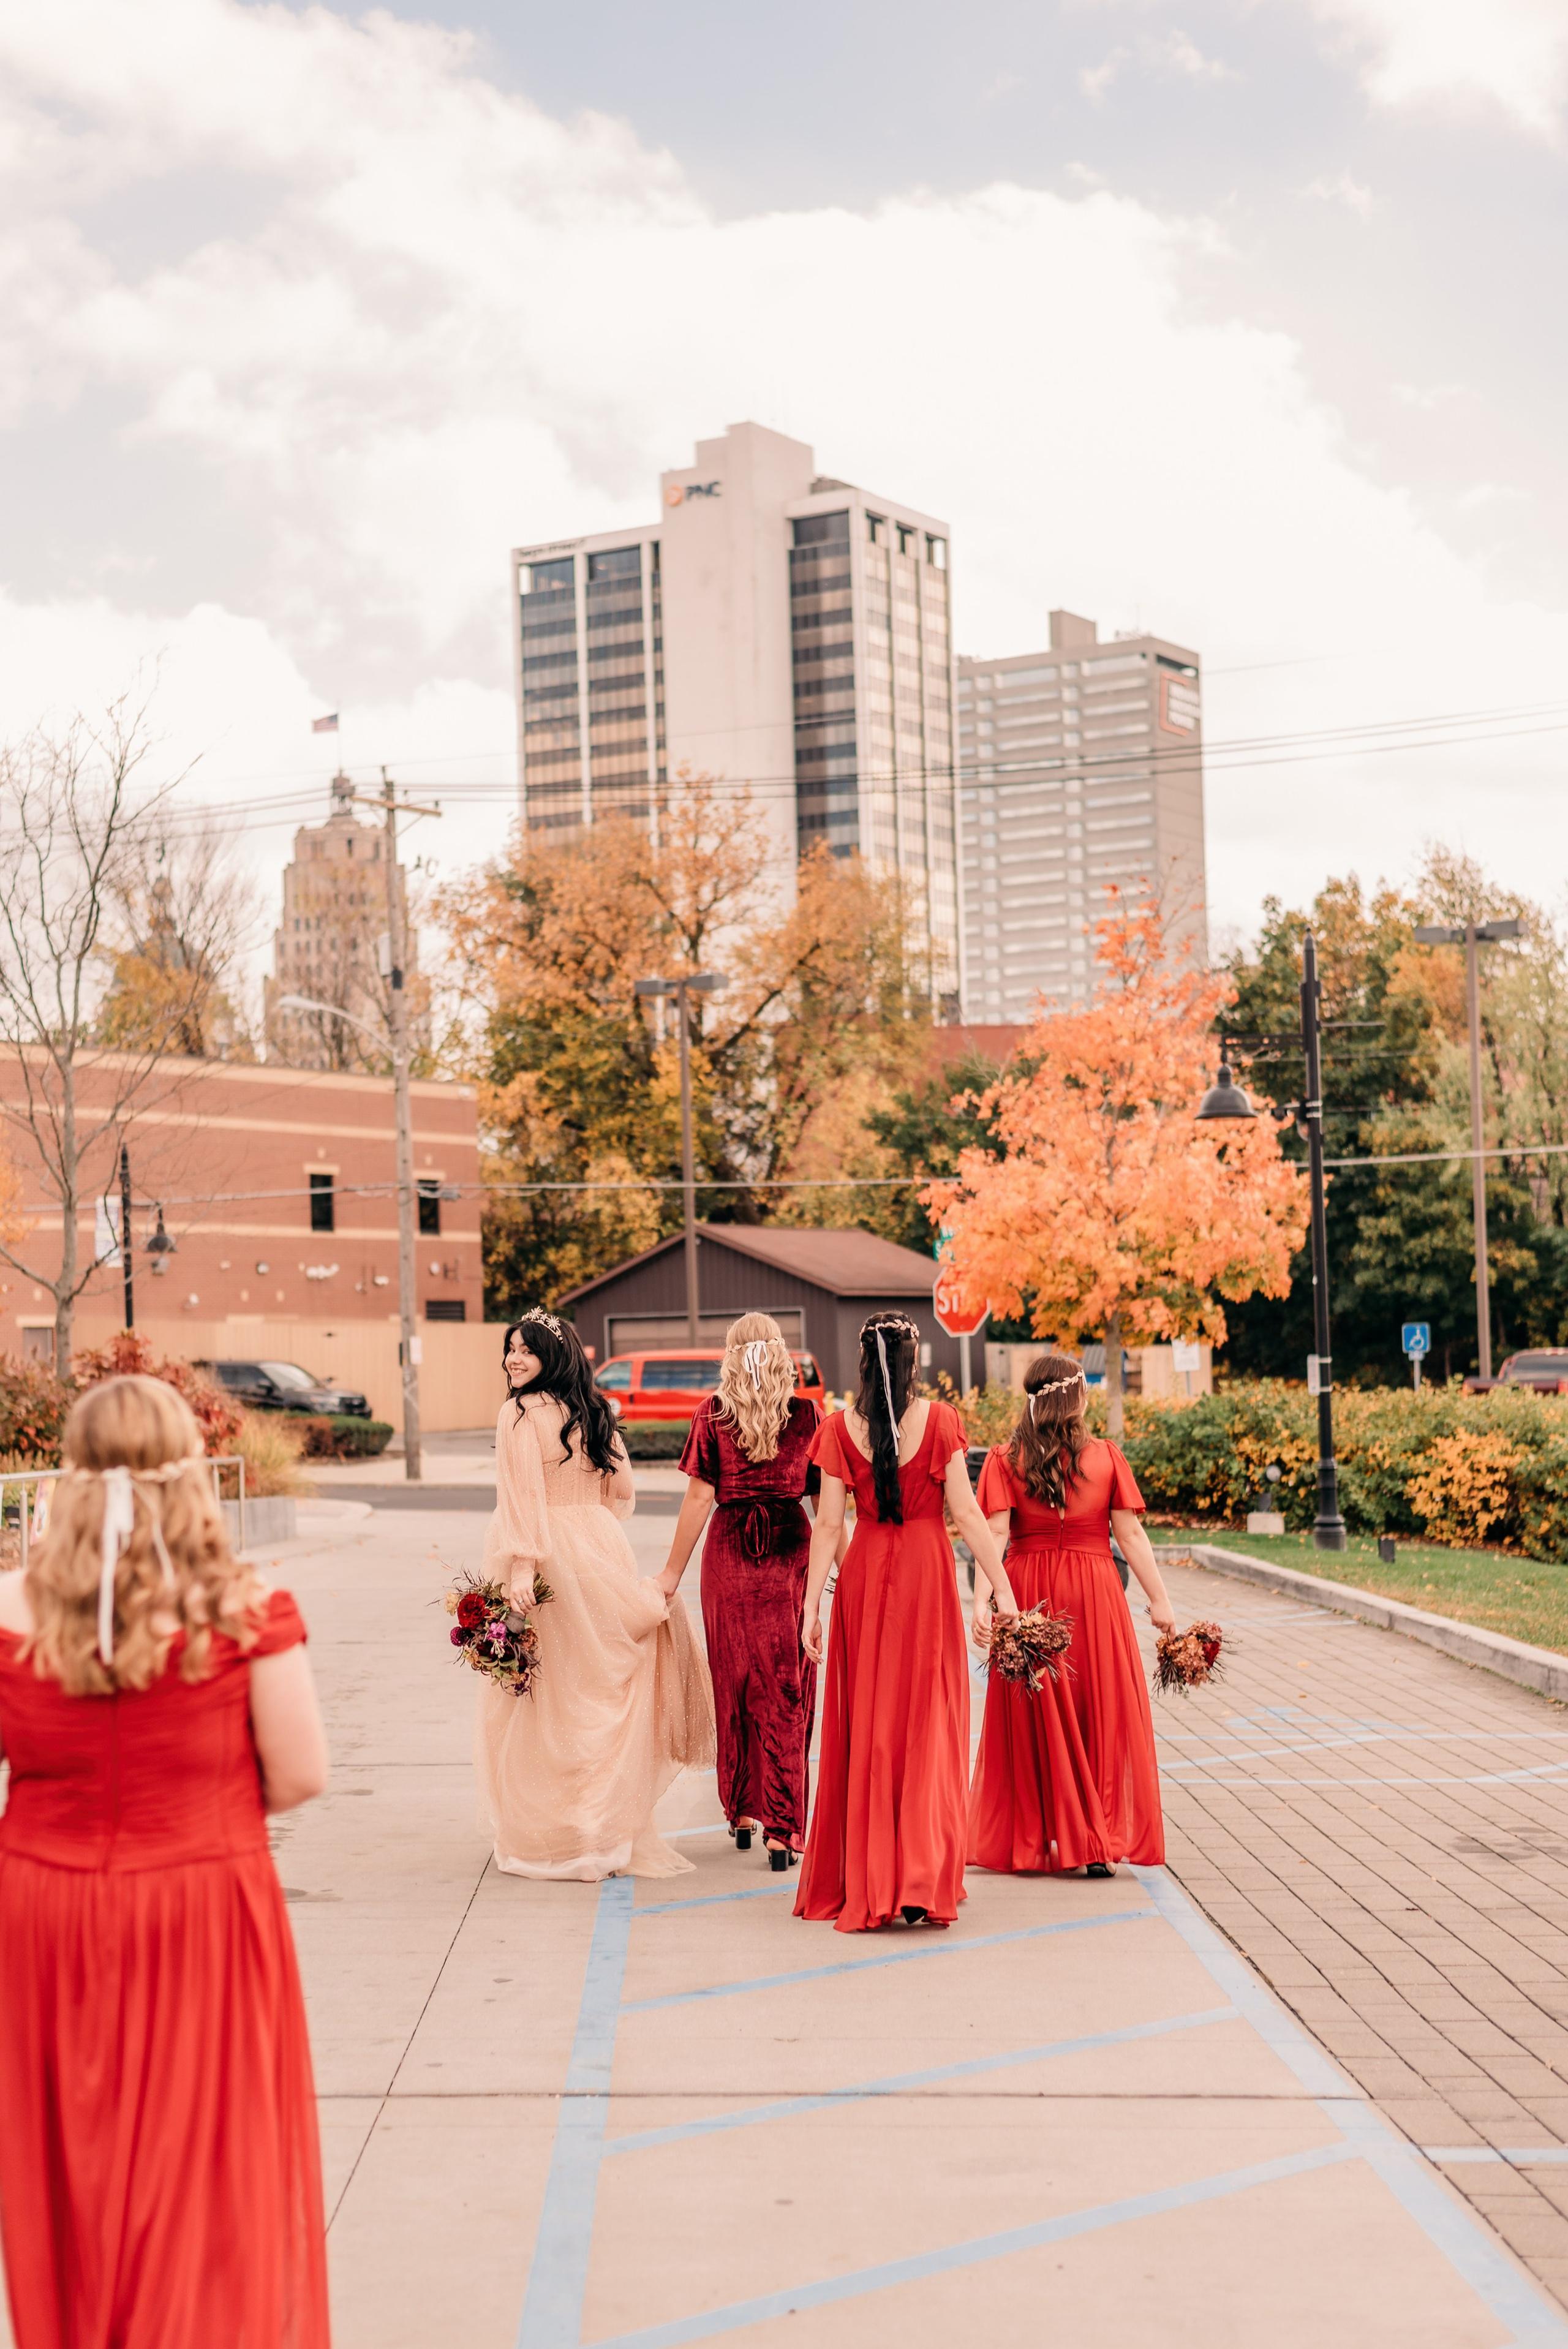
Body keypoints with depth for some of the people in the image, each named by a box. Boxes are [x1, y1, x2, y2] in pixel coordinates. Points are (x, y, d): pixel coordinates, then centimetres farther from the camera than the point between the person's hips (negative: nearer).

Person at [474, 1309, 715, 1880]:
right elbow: (622, 1494, 17)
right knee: (599, 1691, 13)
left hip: (547, 1552, -6)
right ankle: (609, 1830, 18)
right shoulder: (595, 1413, 10)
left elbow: (524, 1494, -19)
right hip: (600, 1552, 6)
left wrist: (522, 1564, -23)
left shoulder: (521, 1411, -10)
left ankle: (547, 1837, 7)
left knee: (540, 1698, 3)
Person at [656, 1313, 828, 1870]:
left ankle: (742, 1810, 24)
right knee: (787, 1688, 5)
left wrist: (672, 1572, 3)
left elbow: (699, 1497, -3)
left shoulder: (713, 1413, -2)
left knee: (735, 1683, 15)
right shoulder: (808, 1415, 0)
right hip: (790, 1550, 0)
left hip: (729, 1552, 0)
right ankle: (782, 1828, 0)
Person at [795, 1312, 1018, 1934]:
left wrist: (812, 1606, -1)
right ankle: (923, 1883, -4)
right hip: (927, 1573, -1)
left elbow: (827, 1525, -5)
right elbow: (965, 1513, -9)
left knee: (867, 1726, 11)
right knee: (928, 1725, 4)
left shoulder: (841, 1428, -3)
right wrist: (1001, 1588, -5)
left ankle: (865, 1885, 14)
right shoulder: (939, 1420, -7)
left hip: (864, 1575, 1)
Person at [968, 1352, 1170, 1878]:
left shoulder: (1005, 1459, -4)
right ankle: (1100, 1845, 7)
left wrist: (982, 1601, -18)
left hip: (1029, 1594, 1)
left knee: (1033, 1720, 11)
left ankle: (1033, 1842, 15)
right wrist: (1160, 1601, 1)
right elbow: (1131, 1535, -4)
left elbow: (995, 1534, -14)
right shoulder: (1106, 1457, -3)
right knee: (1100, 1717, 8)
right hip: (1094, 1595, 0)